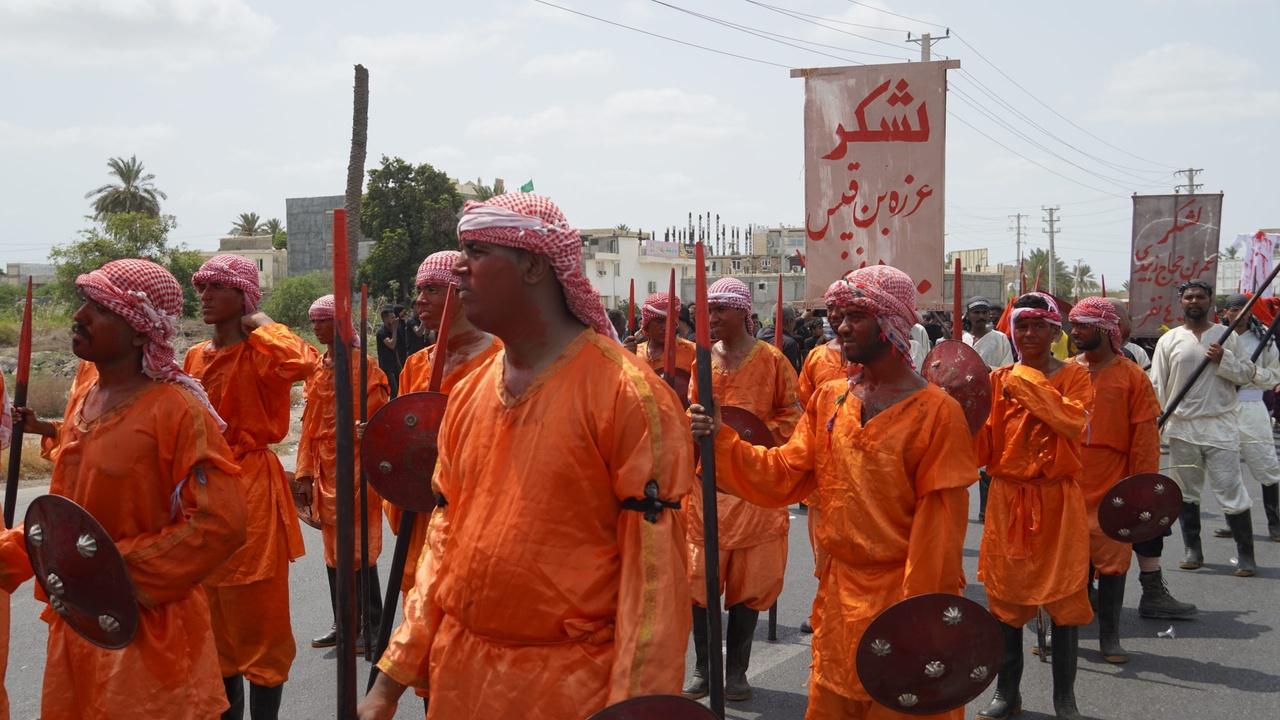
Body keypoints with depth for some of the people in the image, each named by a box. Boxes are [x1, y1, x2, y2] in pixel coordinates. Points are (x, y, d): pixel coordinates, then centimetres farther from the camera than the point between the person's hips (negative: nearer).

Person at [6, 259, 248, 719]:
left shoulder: (176, 409, -18)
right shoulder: (85, 395, 7)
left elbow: (220, 524, -22)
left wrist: (118, 566, -20)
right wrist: (10, 554, 5)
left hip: (147, 627, -7)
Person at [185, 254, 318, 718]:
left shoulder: (259, 353, -10)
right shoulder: (195, 358, 11)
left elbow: (302, 363, -34)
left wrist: (259, 326, -17)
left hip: (251, 489, -7)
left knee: (258, 617, 0)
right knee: (215, 616, 15)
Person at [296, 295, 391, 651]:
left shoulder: (363, 366, -9)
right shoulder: (316, 369, 12)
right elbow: (310, 424, 14)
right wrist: (306, 472, 9)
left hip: (356, 470, -7)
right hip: (326, 471, 7)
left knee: (359, 549, -3)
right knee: (334, 548, 11)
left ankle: (372, 626, 7)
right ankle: (343, 623, 21)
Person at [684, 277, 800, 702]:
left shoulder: (771, 360, -2)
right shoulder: (700, 359, 7)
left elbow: (791, 413, 1)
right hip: (707, 480, 3)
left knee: (748, 581, 3)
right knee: (698, 579, 2)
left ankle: (736, 670, 17)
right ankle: (703, 667, 16)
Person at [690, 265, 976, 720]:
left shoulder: (936, 412, -11)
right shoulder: (829, 400, 6)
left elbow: (939, 524, -13)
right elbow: (783, 476, 2)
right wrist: (722, 441, -11)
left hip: (900, 597, -5)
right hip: (838, 595, 5)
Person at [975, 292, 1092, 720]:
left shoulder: (1073, 376, 0)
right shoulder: (998, 379, 6)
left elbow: (1075, 422, -21)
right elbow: (982, 448, 2)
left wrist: (1028, 385, -19)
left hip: (1056, 499, -2)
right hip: (1008, 497, 2)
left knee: (1064, 596, 3)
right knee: (1005, 594, 7)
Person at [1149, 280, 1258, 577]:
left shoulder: (1227, 336, 4)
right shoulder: (1169, 340, 5)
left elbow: (1247, 374, 5)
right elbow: (1157, 385, 4)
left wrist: (1224, 360, -13)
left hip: (1220, 424, -2)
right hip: (1182, 427, 2)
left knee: (1231, 491, -5)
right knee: (1186, 492, 10)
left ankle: (1246, 554, 3)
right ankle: (1193, 550, 21)